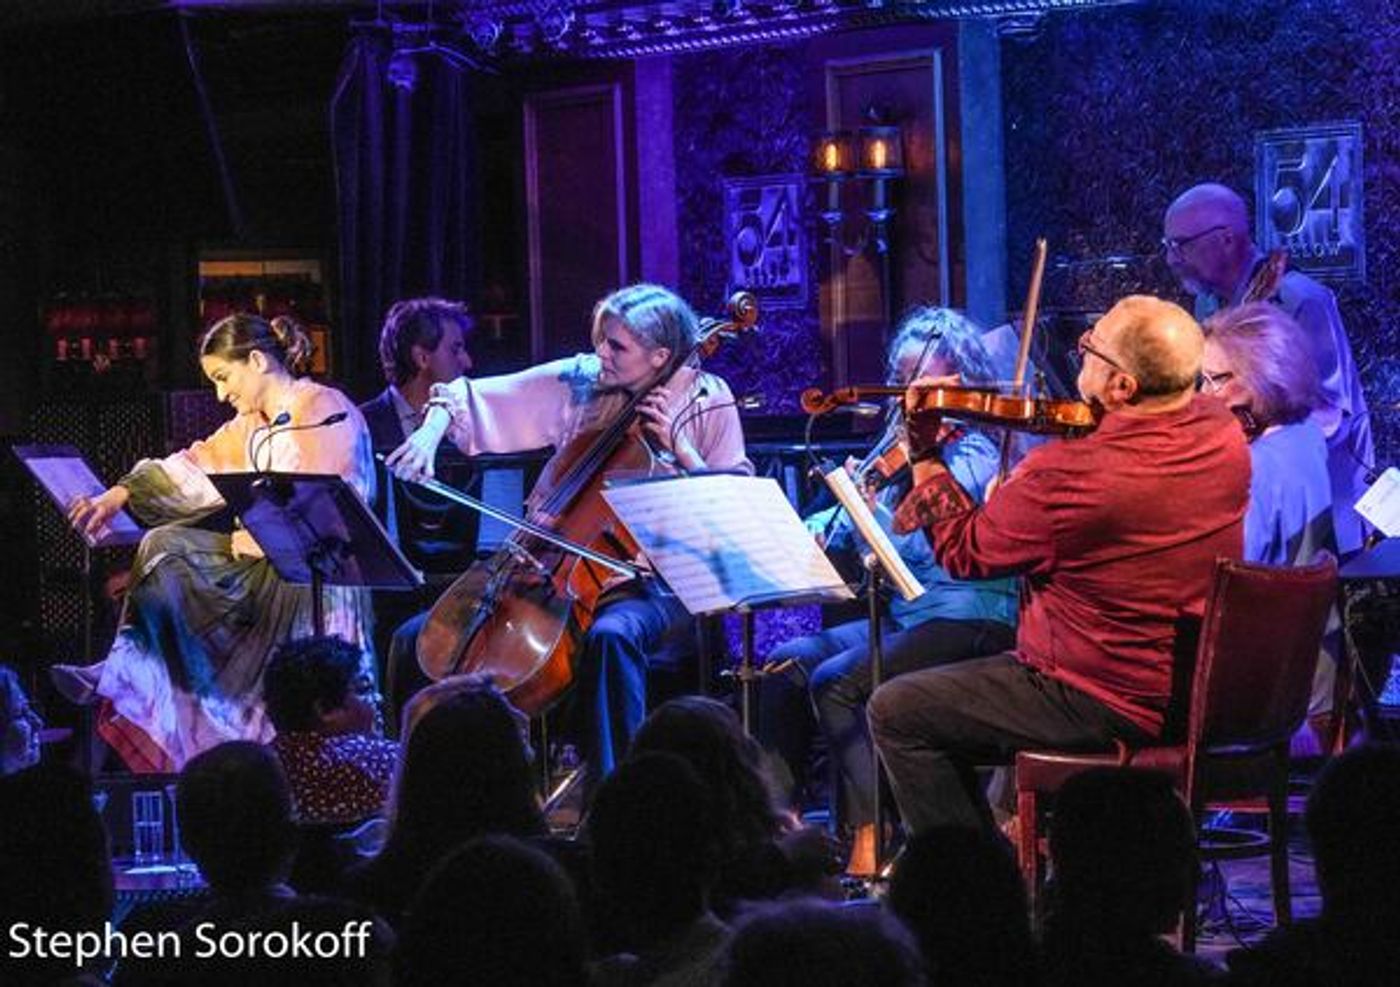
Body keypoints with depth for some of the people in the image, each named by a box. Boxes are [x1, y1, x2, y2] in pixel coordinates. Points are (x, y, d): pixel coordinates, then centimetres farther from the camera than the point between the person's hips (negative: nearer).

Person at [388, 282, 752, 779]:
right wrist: (434, 425, -12)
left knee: (612, 634, -41)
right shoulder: (578, 380, 4)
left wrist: (677, 447, -15)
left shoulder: (707, 400, -2)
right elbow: (473, 398, 8)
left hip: (655, 582, -4)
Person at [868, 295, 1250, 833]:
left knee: (896, 712, 3)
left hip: (1111, 706, -8)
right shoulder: (1223, 432, -8)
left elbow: (965, 553, -10)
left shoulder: (1062, 475, -28)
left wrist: (922, 455, 2)